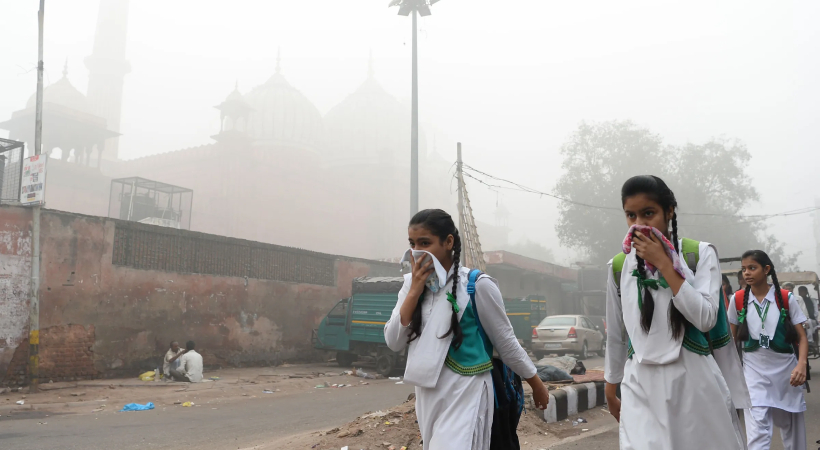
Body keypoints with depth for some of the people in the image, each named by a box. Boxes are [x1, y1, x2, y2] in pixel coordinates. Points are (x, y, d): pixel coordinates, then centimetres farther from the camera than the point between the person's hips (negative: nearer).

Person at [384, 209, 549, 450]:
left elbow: (506, 342, -2)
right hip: (428, 396, 6)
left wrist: (537, 384, 6)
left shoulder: (477, 285, -12)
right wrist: (414, 291, -13)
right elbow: (393, 342, -4)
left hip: (466, 395, -6)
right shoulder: (412, 284, 3)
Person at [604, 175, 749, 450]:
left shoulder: (700, 254, -1)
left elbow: (705, 318, -13)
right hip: (641, 388, 1)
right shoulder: (619, 266, 4)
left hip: (695, 382, -1)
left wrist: (663, 264, -14)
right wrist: (611, 389, 18)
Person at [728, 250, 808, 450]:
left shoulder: (786, 298, -4)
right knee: (757, 432, -12)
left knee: (792, 428, 14)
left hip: (786, 369, 1)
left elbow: (801, 337, -3)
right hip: (754, 371, -1)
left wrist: (802, 364, -19)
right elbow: (732, 337, 9)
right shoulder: (737, 299, -2)